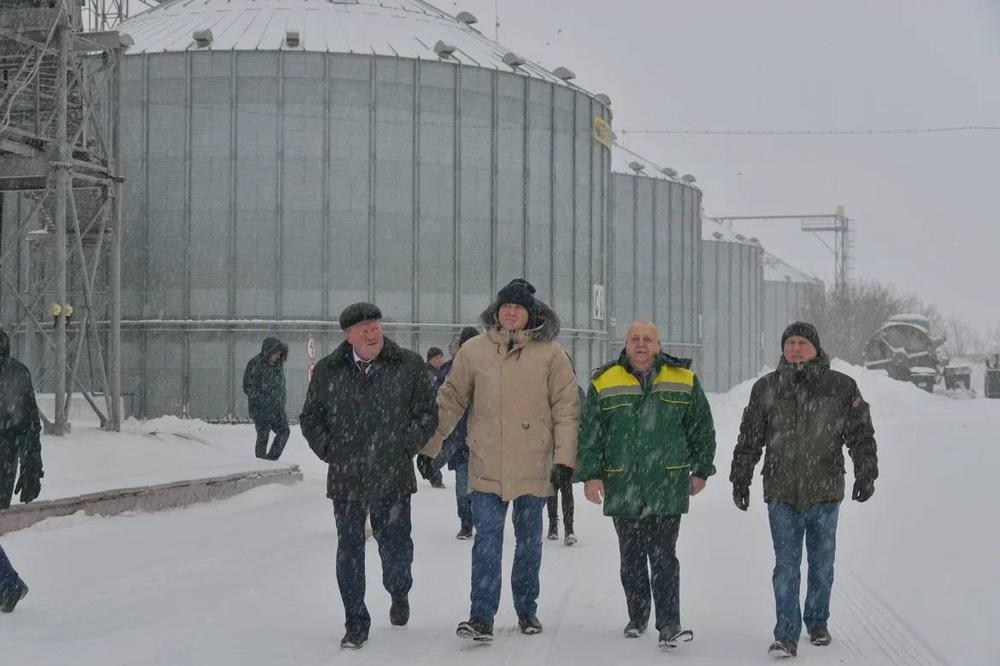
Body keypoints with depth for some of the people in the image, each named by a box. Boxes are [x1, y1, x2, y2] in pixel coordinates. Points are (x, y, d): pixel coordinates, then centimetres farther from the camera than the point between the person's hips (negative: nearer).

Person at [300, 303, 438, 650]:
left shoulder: (410, 366, 0)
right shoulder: (327, 371, 4)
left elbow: (427, 413, 5)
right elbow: (310, 418, 14)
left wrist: (405, 448, -2)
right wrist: (329, 451, 5)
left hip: (392, 479, -1)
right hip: (345, 480, 1)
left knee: (395, 547, 2)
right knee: (349, 552, 3)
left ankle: (399, 594, 35)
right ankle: (355, 623, 14)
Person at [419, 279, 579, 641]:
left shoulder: (549, 353, -1)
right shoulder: (474, 350, 2)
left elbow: (567, 408, 0)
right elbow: (450, 400, 10)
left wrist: (565, 457, -7)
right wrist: (429, 445, 10)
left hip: (533, 465, 0)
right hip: (486, 465, 0)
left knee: (529, 540, 13)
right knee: (487, 538, -6)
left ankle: (527, 609, 27)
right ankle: (481, 617, -4)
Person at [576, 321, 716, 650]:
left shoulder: (684, 380, 6)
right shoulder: (604, 383, 5)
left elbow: (702, 429, 13)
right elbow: (590, 434, 5)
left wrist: (700, 470, 10)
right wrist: (591, 474, -3)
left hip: (668, 486, -1)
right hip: (622, 488, 2)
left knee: (663, 556, -8)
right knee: (631, 558, 10)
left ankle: (669, 625, -8)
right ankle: (637, 619, 25)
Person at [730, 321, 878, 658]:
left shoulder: (841, 387, 2)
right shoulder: (766, 388, 5)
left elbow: (861, 434, 5)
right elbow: (749, 439, 11)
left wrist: (866, 473, -5)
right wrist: (740, 479, 9)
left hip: (825, 492, 0)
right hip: (781, 494, 0)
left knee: (822, 564, 12)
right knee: (786, 566, -4)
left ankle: (817, 623, 30)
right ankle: (786, 636, -3)